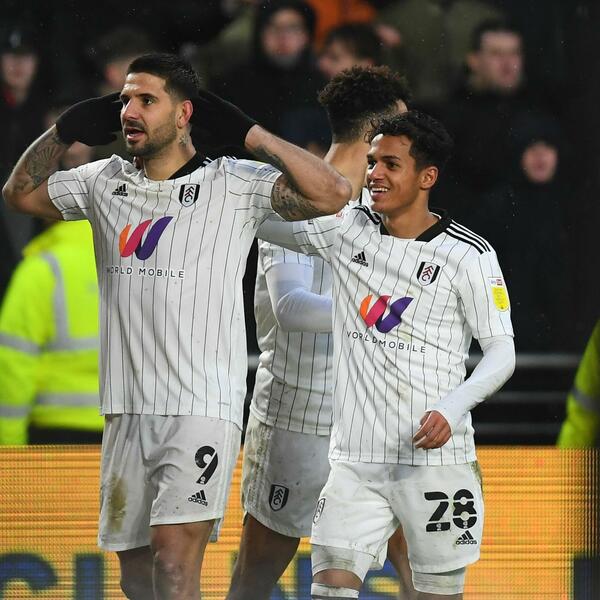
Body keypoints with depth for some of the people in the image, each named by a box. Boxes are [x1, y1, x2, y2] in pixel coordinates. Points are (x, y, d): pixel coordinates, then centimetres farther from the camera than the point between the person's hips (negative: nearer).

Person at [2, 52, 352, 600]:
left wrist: (248, 133, -12)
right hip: (127, 411, 6)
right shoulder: (106, 183, 13)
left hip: (202, 406, -6)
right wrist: (65, 130, 13)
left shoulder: (232, 185, -3)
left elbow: (333, 195, -13)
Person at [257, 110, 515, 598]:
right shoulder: (347, 231, 6)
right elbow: (260, 219, 11)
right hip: (356, 461, 3)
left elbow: (502, 351, -4)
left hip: (436, 461, -3)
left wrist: (452, 409, -20)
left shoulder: (469, 255, -4)